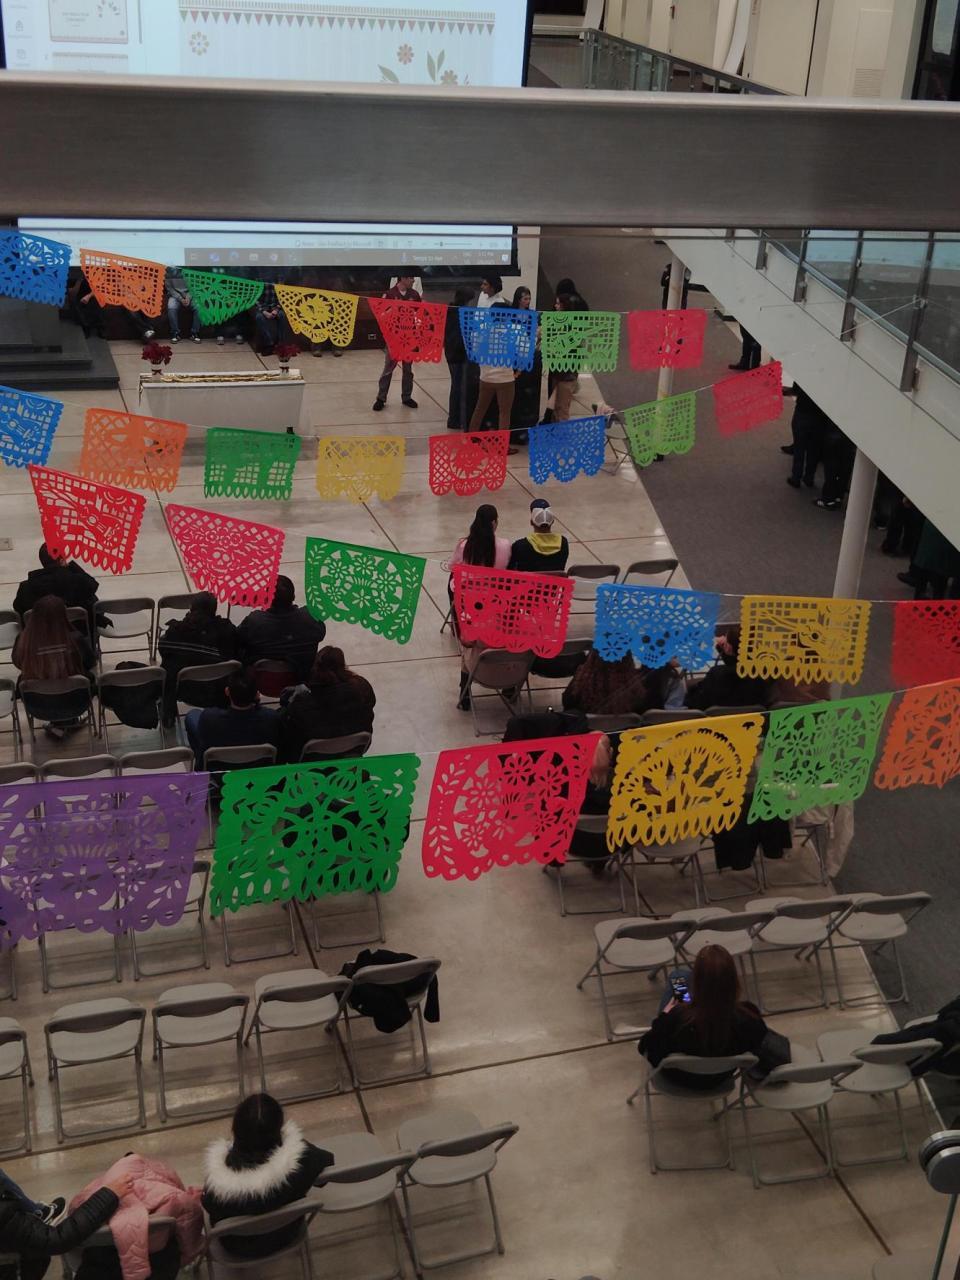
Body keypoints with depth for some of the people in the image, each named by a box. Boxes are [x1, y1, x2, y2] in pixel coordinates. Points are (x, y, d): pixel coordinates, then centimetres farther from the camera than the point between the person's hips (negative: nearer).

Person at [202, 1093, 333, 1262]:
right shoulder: (299, 1158, -35)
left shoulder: (217, 1179, -36)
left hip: (237, 1248, -1)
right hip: (283, 1238, 1)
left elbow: (209, 1206, -13)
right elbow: (327, 1160, -13)